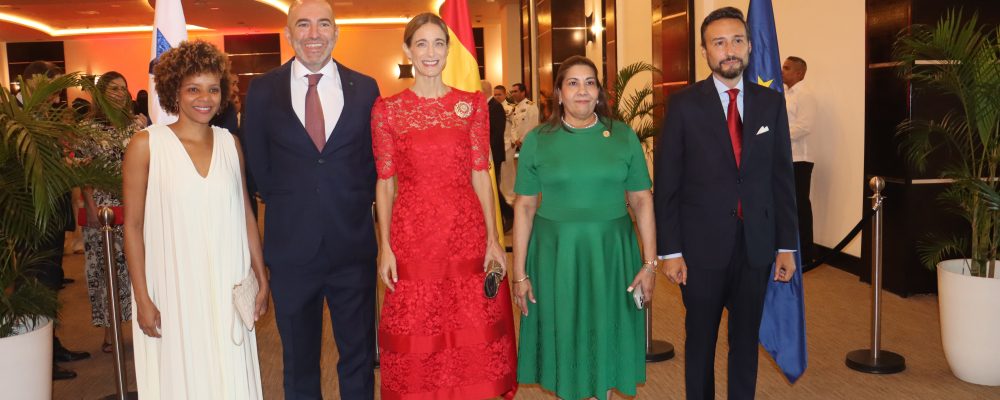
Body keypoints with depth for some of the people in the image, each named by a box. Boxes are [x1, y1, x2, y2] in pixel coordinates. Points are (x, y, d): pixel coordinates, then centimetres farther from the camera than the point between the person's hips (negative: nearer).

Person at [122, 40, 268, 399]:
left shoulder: (230, 143, 5)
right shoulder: (146, 145, -6)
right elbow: (133, 225, -4)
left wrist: (261, 275, 9)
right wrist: (143, 298, -7)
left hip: (228, 287, 3)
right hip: (172, 290, -3)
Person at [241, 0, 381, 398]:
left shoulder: (365, 88, 2)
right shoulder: (262, 91, 0)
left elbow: (374, 160, 7)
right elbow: (258, 167, 6)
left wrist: (354, 204, 1)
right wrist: (287, 205, 5)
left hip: (353, 245, 0)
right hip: (291, 246, 0)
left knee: (359, 354, 12)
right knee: (299, 359, 15)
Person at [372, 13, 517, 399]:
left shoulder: (473, 104, 5)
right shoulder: (387, 109, 2)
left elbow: (481, 175, 4)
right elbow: (384, 182, 2)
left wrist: (492, 239, 0)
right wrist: (384, 246, -4)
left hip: (467, 233, 1)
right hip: (412, 235, -1)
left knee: (473, 335, 9)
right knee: (416, 339, 8)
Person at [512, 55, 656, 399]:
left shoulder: (623, 136, 1)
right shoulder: (537, 140, -1)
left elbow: (642, 201, 2)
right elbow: (524, 207, -1)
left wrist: (650, 263, -3)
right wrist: (520, 274, -3)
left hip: (611, 253, 1)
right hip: (555, 254, 0)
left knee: (606, 334, 12)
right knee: (563, 333, 11)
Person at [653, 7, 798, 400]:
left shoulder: (771, 103, 4)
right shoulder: (684, 104, -5)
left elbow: (782, 177, 5)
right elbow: (666, 182, -5)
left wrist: (786, 246, 3)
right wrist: (670, 250, -9)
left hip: (756, 244, 2)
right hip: (703, 243, -2)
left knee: (746, 338, 14)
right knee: (700, 338, 12)